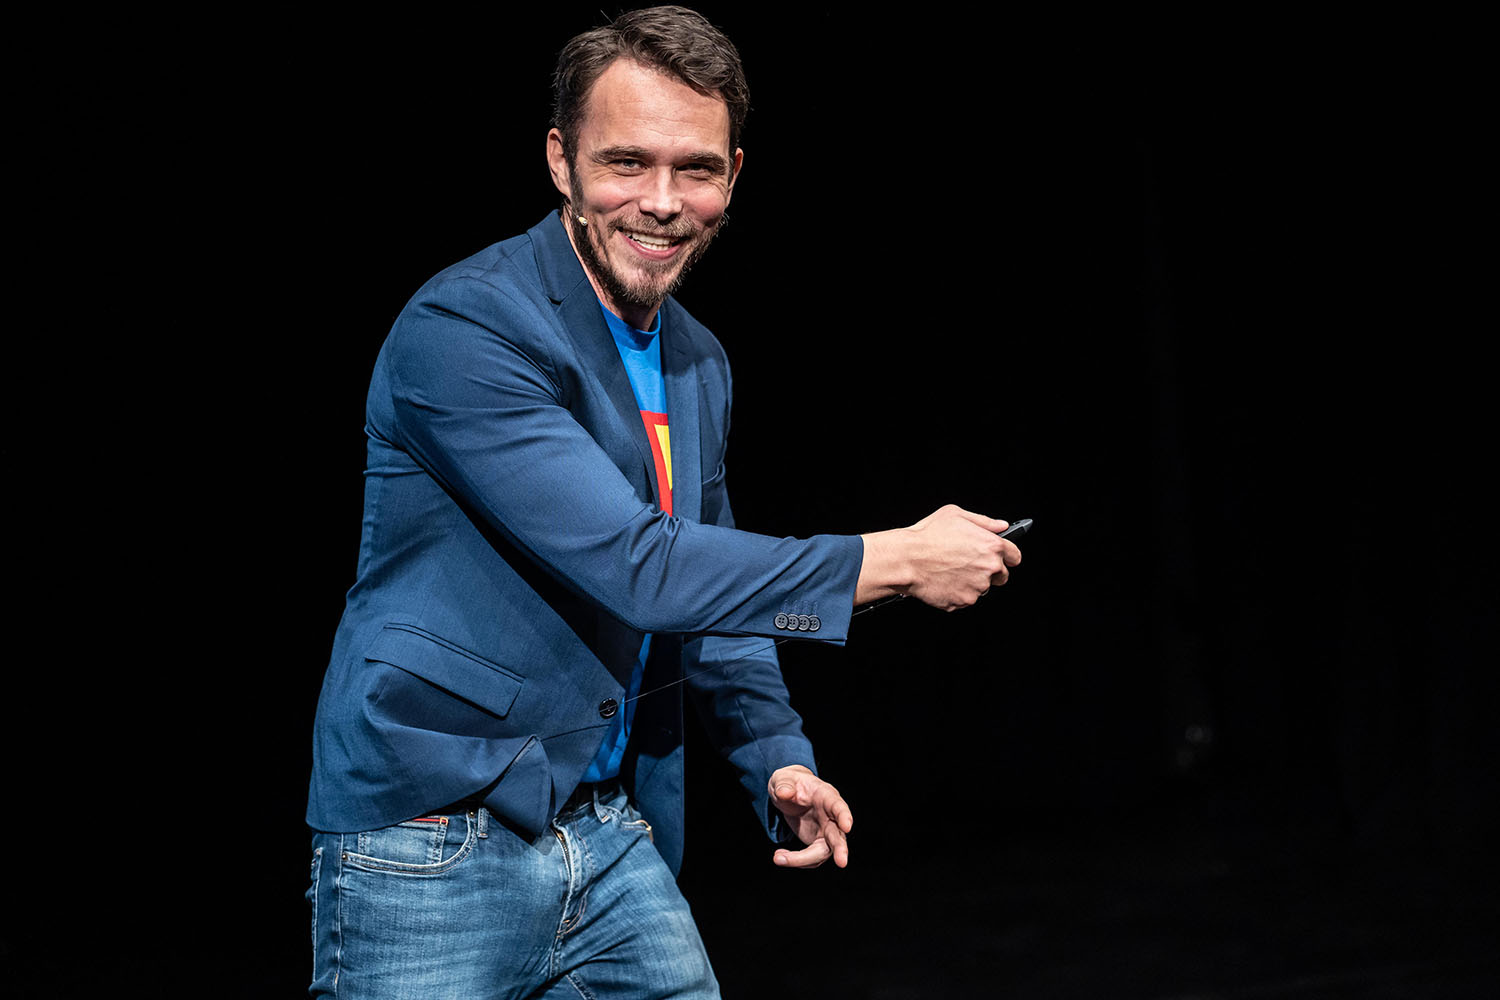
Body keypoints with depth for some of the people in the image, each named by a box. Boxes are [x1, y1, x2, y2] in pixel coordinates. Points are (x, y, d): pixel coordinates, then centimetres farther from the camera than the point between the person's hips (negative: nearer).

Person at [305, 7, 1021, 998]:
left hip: (613, 838, 7)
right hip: (431, 849, -7)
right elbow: (637, 569, -25)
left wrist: (777, 757, 4)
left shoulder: (699, 366, 10)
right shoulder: (462, 332, -19)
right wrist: (897, 560, -19)